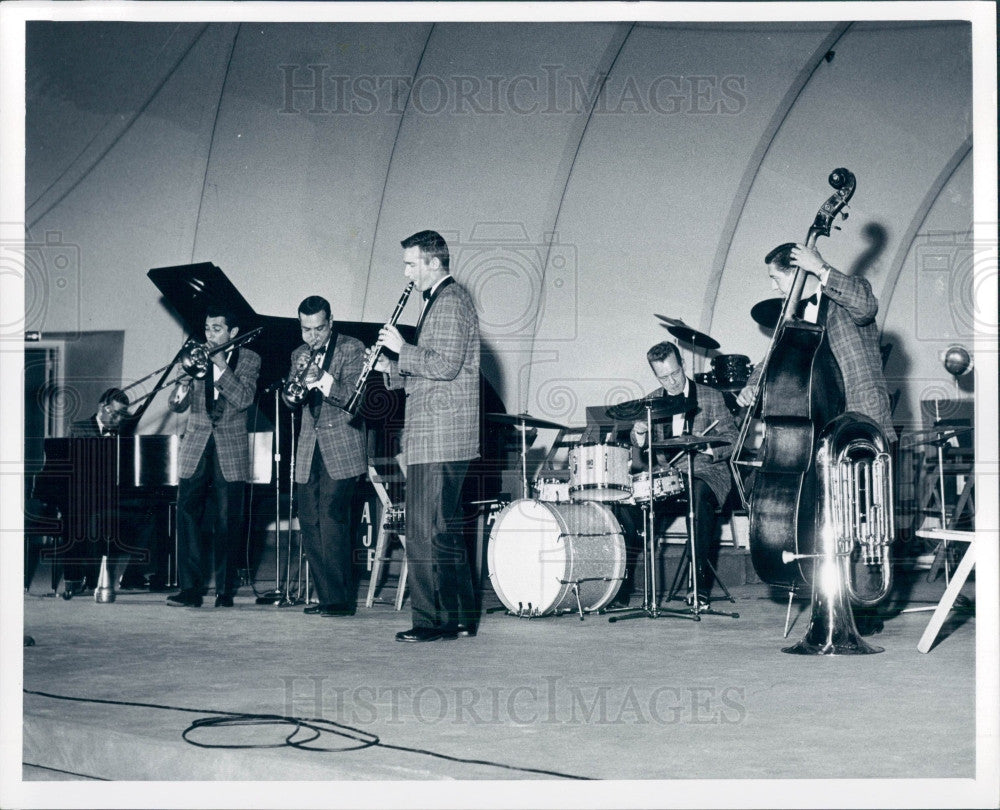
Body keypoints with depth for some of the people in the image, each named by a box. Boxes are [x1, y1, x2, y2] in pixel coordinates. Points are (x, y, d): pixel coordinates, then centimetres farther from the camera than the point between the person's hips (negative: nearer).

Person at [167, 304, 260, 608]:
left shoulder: (248, 359, 4)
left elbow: (244, 399, -11)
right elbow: (179, 405, 4)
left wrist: (221, 366, -17)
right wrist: (184, 381, -17)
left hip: (230, 453, -2)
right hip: (195, 451, 2)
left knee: (228, 523, -1)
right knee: (187, 517, -7)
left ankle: (225, 590, 7)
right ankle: (190, 588, -4)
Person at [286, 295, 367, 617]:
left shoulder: (352, 349, -1)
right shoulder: (299, 355, 15)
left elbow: (354, 396, -12)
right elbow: (289, 400, 7)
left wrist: (322, 379, -27)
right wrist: (299, 377, -12)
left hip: (341, 450, -6)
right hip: (309, 451, 6)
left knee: (332, 519, -14)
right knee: (309, 524, 3)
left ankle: (341, 599, -11)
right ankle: (325, 596, 10)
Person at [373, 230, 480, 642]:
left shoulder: (451, 301, -10)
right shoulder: (441, 300, 21)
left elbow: (445, 365, -22)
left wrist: (403, 349, -12)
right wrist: (393, 368, 10)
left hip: (440, 437, -11)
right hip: (434, 437, 11)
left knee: (428, 531, -10)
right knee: (444, 529, 14)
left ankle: (434, 620, -8)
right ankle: (461, 616, 19)